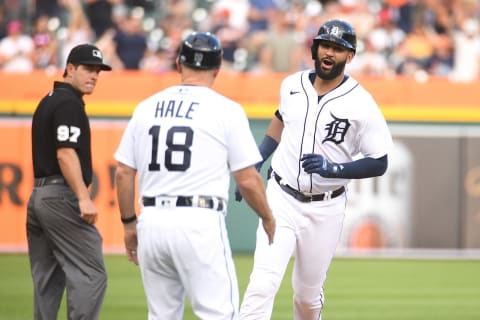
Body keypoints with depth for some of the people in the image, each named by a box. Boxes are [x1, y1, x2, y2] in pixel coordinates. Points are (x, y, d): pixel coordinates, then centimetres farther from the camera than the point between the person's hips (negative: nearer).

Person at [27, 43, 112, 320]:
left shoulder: (48, 102, 20)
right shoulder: (69, 103, -10)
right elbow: (65, 153, -20)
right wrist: (83, 198, -26)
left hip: (38, 196, 10)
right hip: (62, 196, -10)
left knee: (48, 282, 11)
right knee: (90, 274, -12)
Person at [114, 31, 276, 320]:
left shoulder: (146, 108, 10)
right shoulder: (226, 110, -2)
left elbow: (124, 173, 10)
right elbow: (247, 179, -2)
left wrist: (129, 223, 21)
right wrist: (268, 219, 14)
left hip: (152, 221, 5)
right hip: (200, 223, -5)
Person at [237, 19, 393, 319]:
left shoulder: (361, 105, -13)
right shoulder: (292, 85, 0)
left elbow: (379, 164, -10)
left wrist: (332, 168, -25)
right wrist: (253, 167, 17)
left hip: (324, 209, -2)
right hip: (281, 199, 2)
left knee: (308, 293, 11)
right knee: (263, 283, -16)